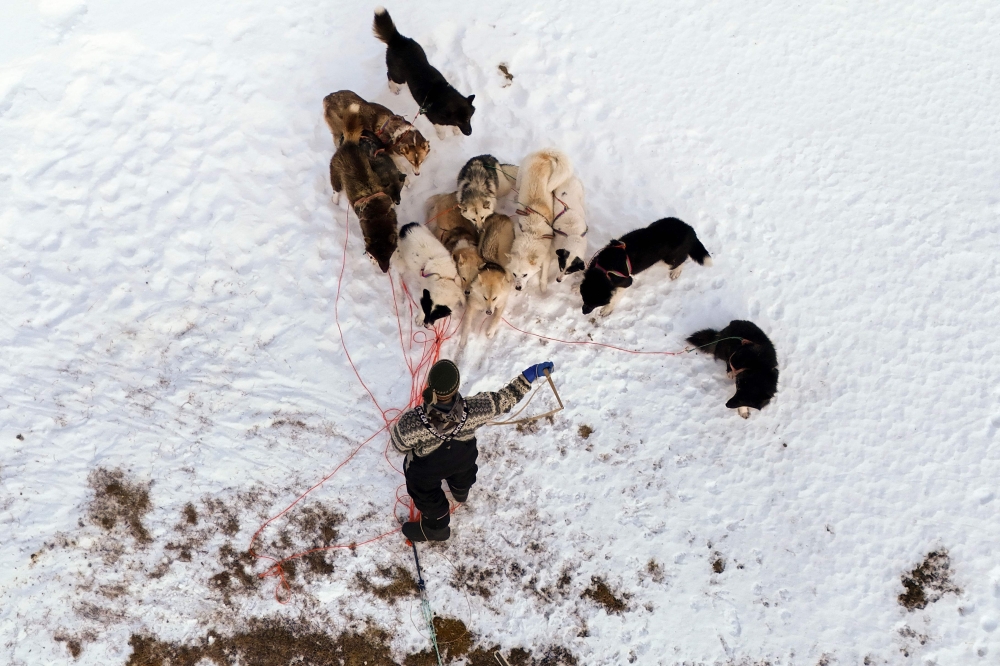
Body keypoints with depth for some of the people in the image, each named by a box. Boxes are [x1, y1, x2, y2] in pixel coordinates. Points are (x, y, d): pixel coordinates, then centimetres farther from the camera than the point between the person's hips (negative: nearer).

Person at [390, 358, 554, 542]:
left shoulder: (410, 423, -46)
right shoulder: (473, 410, -42)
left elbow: (399, 445, -23)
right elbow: (506, 398, -25)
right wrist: (529, 375, -15)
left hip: (426, 470, -2)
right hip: (463, 459, 2)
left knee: (429, 499, 32)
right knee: (461, 476, 40)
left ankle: (434, 529, 63)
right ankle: (460, 492, 76)